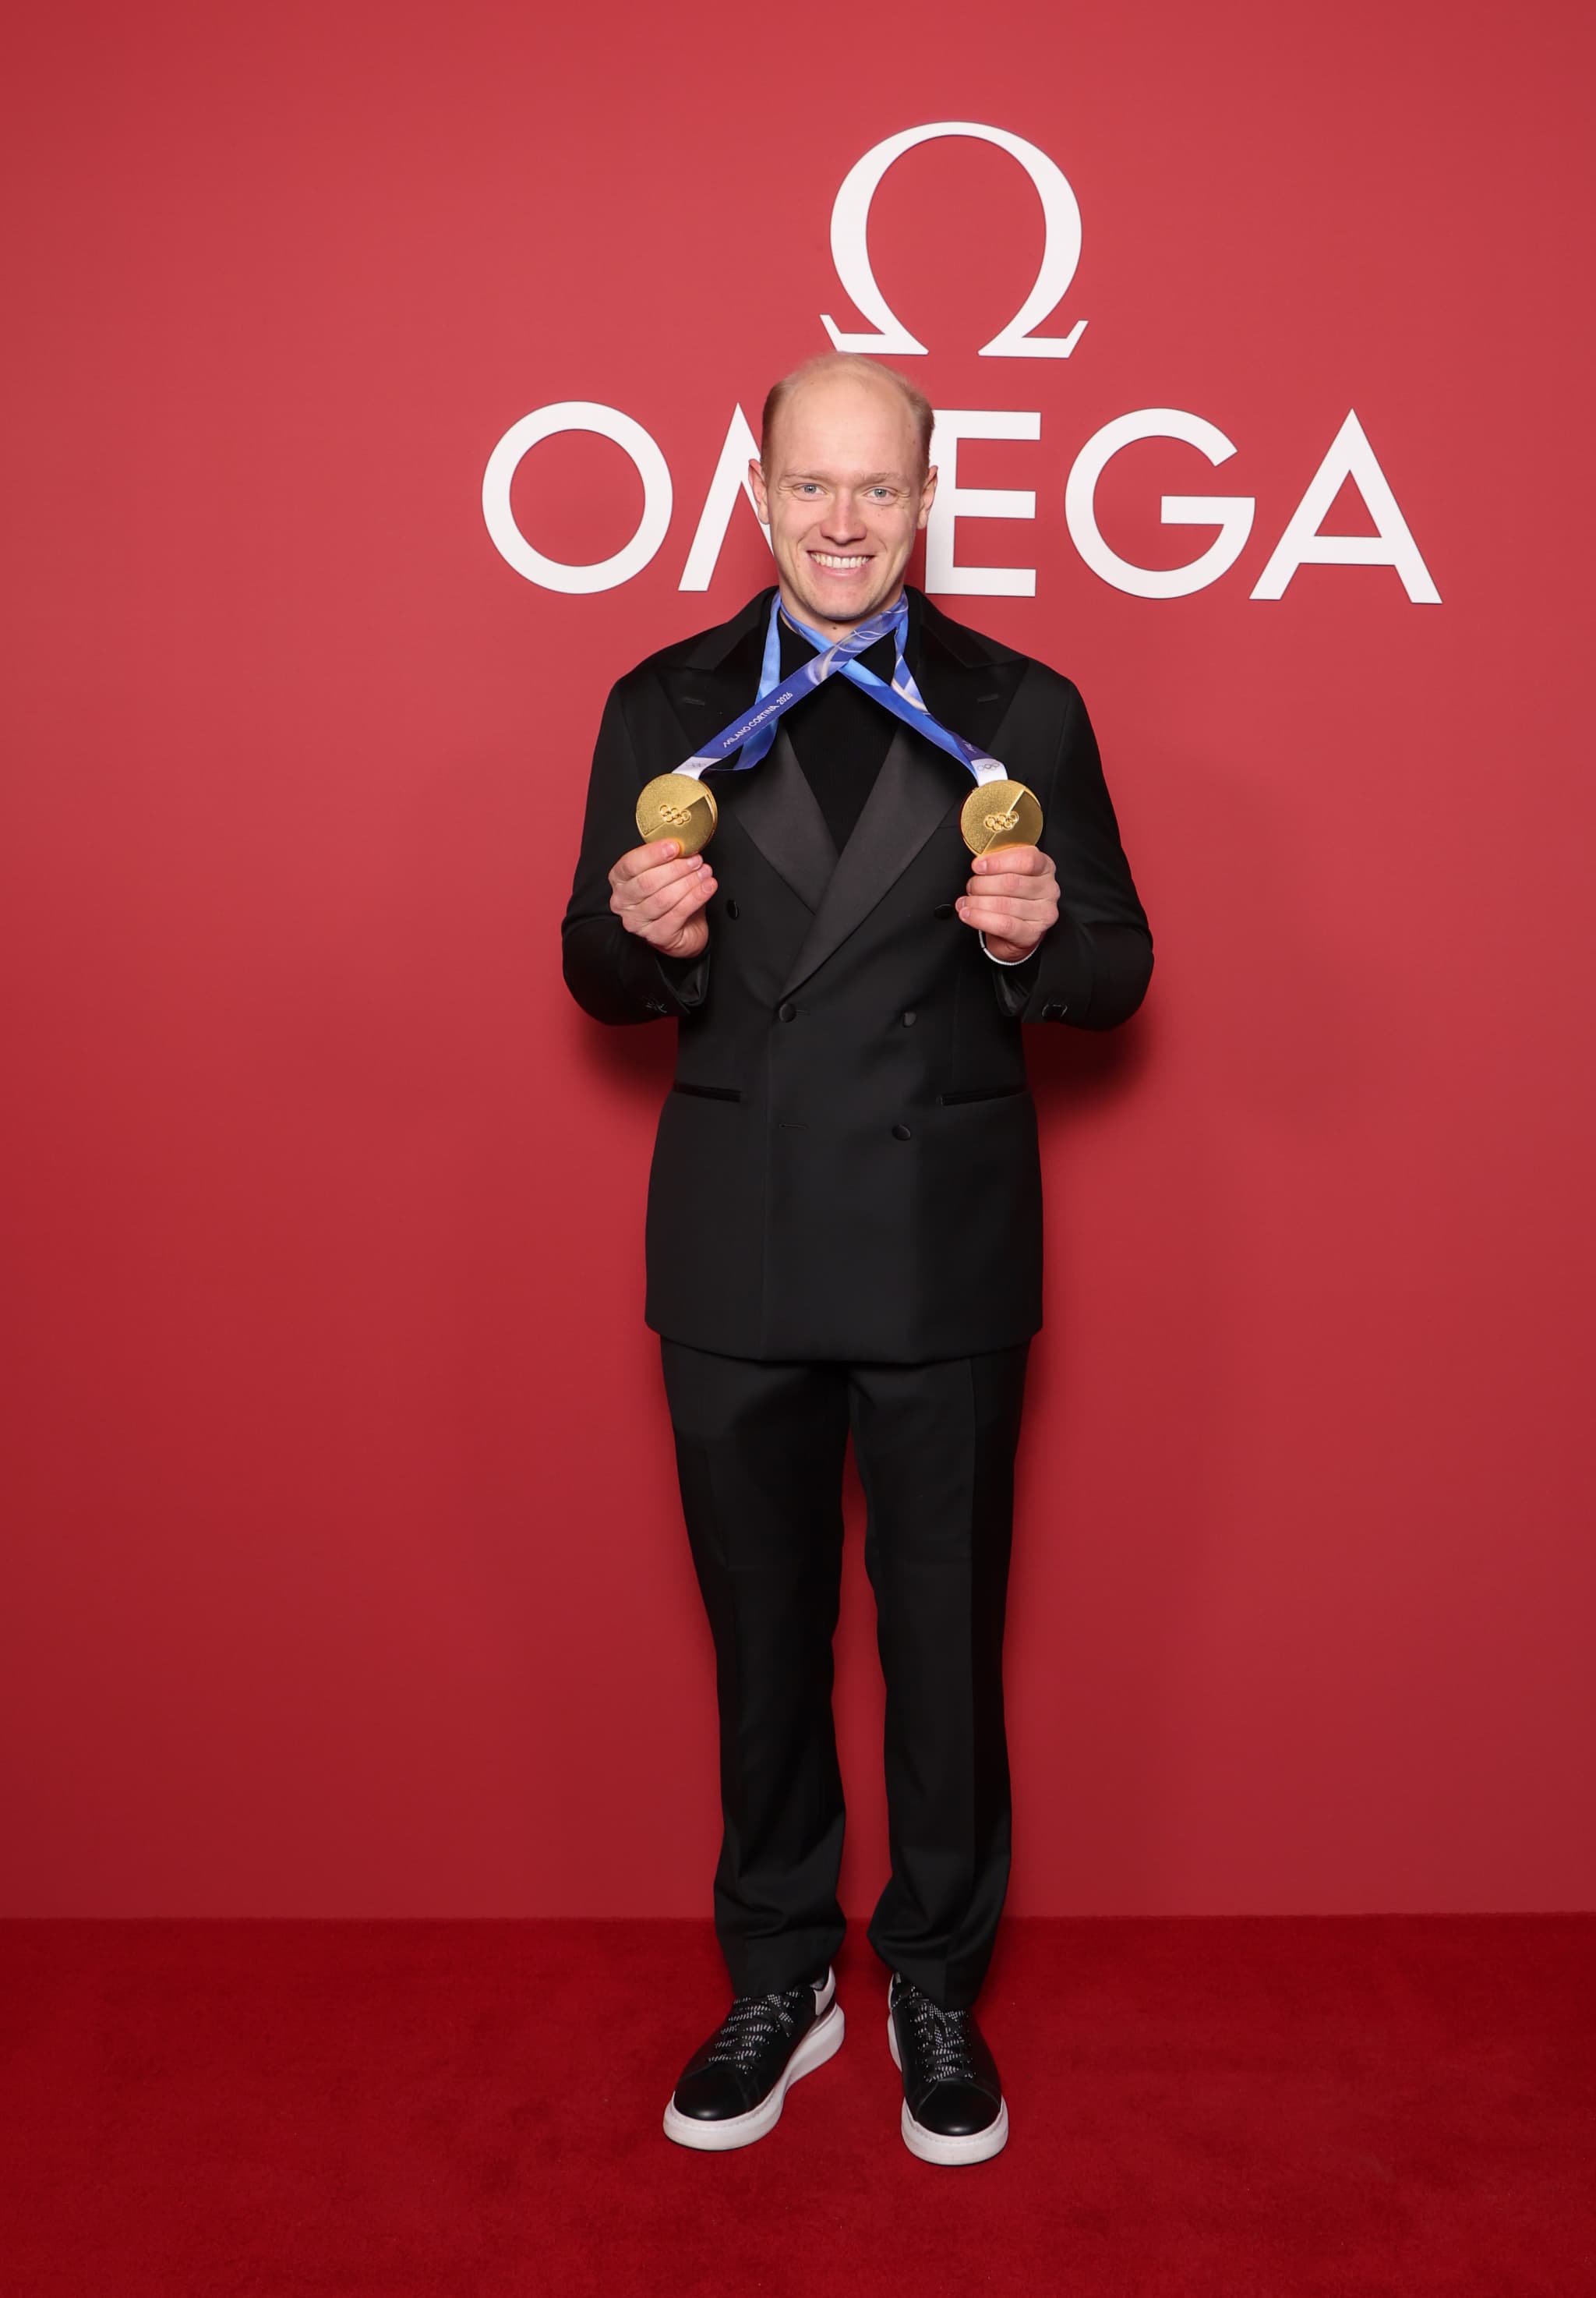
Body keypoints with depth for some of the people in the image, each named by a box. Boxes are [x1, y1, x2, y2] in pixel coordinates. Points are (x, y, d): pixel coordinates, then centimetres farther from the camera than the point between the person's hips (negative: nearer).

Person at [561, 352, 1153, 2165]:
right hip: (733, 1252, 1)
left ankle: (936, 1991, 32)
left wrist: (1039, 939, -19)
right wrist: (641, 935, -16)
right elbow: (601, 980, 6)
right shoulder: (661, 706, 5)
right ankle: (777, 1981, 34)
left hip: (944, 1249, -1)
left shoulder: (1023, 709, 3)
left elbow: (1117, 974, 3)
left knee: (945, 1629, 10)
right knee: (762, 1625, 14)